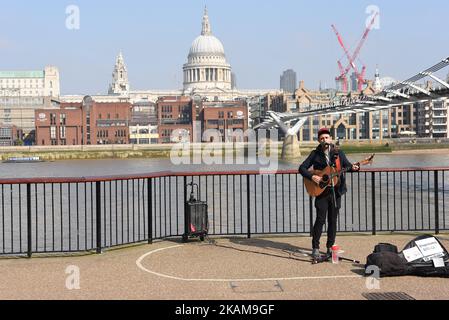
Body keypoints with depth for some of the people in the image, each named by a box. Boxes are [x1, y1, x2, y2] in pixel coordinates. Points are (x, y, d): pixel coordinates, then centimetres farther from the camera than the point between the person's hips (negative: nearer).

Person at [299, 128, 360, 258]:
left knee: (333, 220, 7)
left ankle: (330, 247, 18)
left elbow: (347, 165, 9)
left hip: (336, 191, 2)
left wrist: (353, 168, -14)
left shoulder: (338, 152, 6)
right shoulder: (315, 154, 1)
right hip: (321, 191, -2)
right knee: (320, 219, -7)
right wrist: (312, 176, -15)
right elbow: (302, 168, 0)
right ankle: (315, 247, 0)